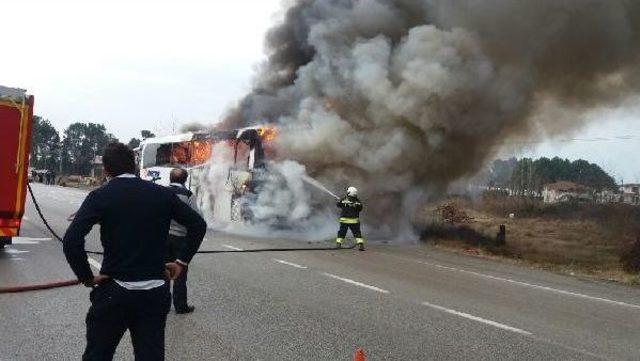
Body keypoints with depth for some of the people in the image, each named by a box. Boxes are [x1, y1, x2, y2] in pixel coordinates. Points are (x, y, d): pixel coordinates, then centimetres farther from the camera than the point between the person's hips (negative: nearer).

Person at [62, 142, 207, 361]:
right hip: (155, 293, 3)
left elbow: (72, 240, -18)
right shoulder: (163, 194, 3)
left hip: (114, 292, -2)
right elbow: (198, 225, 7)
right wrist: (181, 261, 12)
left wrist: (87, 277, -5)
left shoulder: (100, 196, -6)